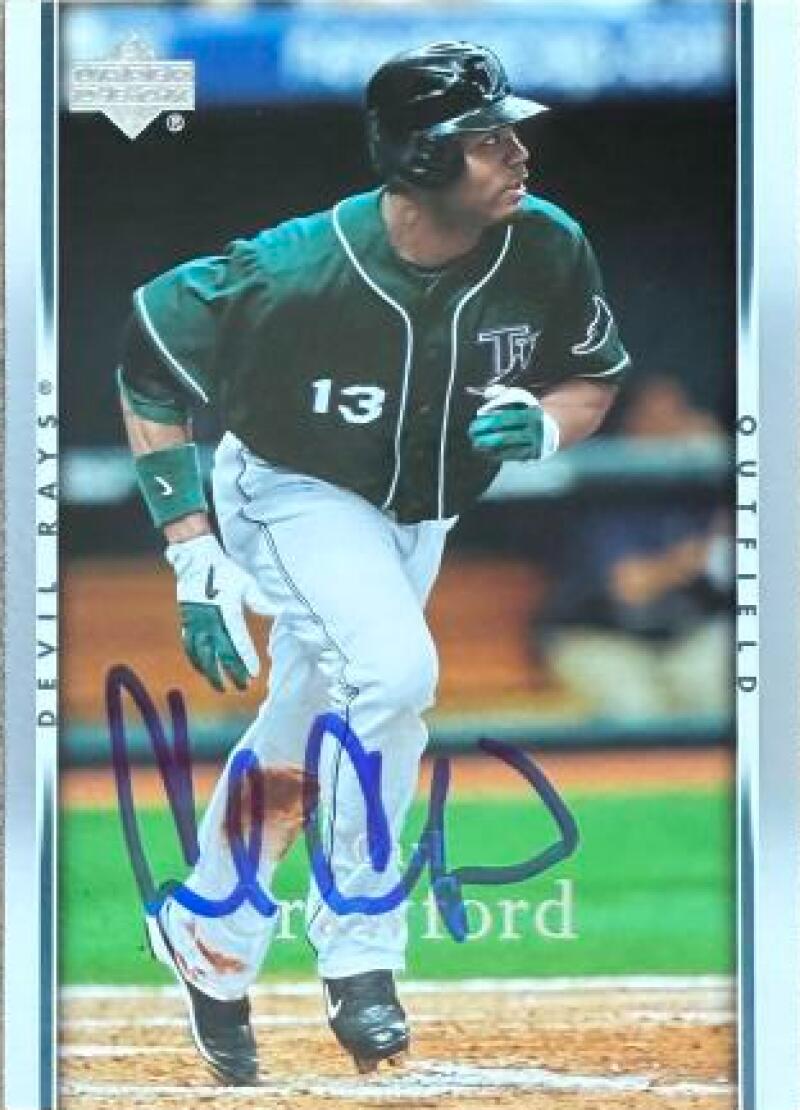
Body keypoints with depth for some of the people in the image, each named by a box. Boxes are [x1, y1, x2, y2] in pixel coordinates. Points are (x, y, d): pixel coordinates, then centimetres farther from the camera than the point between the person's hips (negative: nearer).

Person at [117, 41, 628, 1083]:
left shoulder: (547, 250, -20)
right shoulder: (292, 272, -32)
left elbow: (595, 381, -1)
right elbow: (151, 372, -20)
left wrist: (543, 425, -25)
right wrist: (197, 559, -23)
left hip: (420, 517, 5)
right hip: (290, 494, -5)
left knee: (306, 737, 16)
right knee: (394, 668, -29)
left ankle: (210, 943, 39)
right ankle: (359, 945, -16)